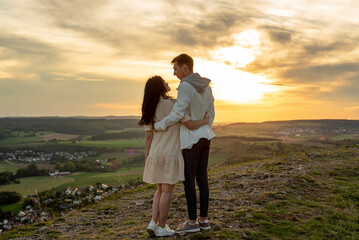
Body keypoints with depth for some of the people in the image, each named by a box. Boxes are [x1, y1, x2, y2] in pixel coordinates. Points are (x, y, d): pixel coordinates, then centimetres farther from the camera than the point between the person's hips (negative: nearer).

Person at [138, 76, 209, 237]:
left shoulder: (149, 109, 5)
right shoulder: (172, 104, -11)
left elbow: (148, 136, 5)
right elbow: (190, 125, -14)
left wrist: (147, 158, 10)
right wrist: (205, 121, 5)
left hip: (155, 154, 6)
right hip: (170, 154, -6)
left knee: (161, 189, 19)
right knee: (167, 191, 4)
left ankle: (153, 222, 13)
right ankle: (161, 228, 12)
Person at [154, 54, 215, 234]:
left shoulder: (185, 86, -18)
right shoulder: (206, 86, 9)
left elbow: (177, 114, -21)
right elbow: (210, 113, 12)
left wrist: (158, 126, -7)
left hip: (190, 139, -8)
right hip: (204, 136, 8)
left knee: (188, 180, 1)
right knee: (202, 178, 11)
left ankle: (192, 222, 8)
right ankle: (203, 220, 17)